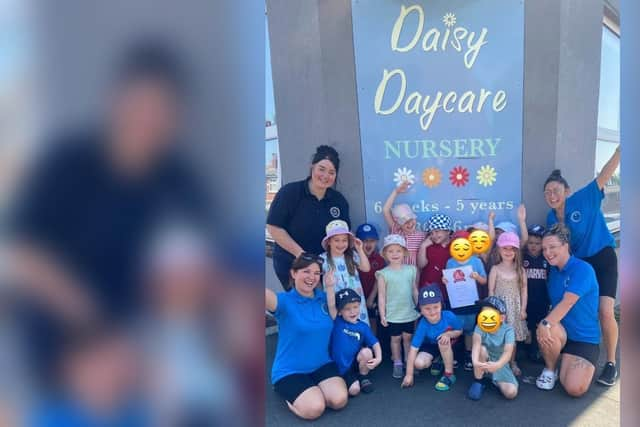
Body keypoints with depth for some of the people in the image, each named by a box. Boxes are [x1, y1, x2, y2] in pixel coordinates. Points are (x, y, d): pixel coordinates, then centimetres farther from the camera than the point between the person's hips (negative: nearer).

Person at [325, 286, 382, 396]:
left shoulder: (363, 326, -2)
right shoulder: (337, 322, -11)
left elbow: (375, 343, 2)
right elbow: (331, 306, -28)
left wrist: (378, 358, -19)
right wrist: (330, 286, -45)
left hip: (356, 364, 2)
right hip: (341, 368, -2)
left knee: (366, 351, -25)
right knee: (354, 390, -18)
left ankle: (363, 377, 2)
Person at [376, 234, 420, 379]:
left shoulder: (411, 270, -1)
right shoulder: (383, 273, -9)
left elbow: (415, 291, 7)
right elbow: (381, 296, -6)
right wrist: (382, 315, -7)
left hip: (409, 313, 2)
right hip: (393, 314, -2)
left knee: (408, 337, 14)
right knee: (396, 338, 10)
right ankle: (397, 363, 25)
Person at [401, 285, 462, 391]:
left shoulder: (449, 316, -30)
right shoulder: (422, 325, -32)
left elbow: (460, 331, -9)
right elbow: (413, 349, -30)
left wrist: (448, 334, -34)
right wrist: (409, 375, -28)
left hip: (449, 345, 0)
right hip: (430, 346, 1)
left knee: (444, 340, -36)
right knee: (419, 363, -24)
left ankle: (449, 374, -15)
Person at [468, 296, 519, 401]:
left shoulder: (508, 329, -18)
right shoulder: (479, 327, -16)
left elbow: (508, 352, -34)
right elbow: (476, 344, -36)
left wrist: (498, 365, -54)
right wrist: (475, 361, -56)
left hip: (499, 364, 0)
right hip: (484, 362, 0)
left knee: (511, 392, -23)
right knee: (482, 349, -33)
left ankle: (496, 380, 11)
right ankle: (478, 381, -12)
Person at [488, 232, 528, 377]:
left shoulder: (520, 269, 2)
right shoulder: (495, 269, -3)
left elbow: (524, 289, 3)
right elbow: (491, 290, -3)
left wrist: (523, 309, -1)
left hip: (515, 307, 2)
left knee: (513, 337, 10)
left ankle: (512, 363, 25)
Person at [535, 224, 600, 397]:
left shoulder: (583, 269, -17)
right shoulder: (553, 271, 6)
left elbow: (567, 303, -27)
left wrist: (546, 323, -36)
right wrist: (545, 324, -3)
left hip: (585, 337, -5)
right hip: (561, 332, 5)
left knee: (575, 389, -18)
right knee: (546, 331, -33)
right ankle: (549, 370, -4)